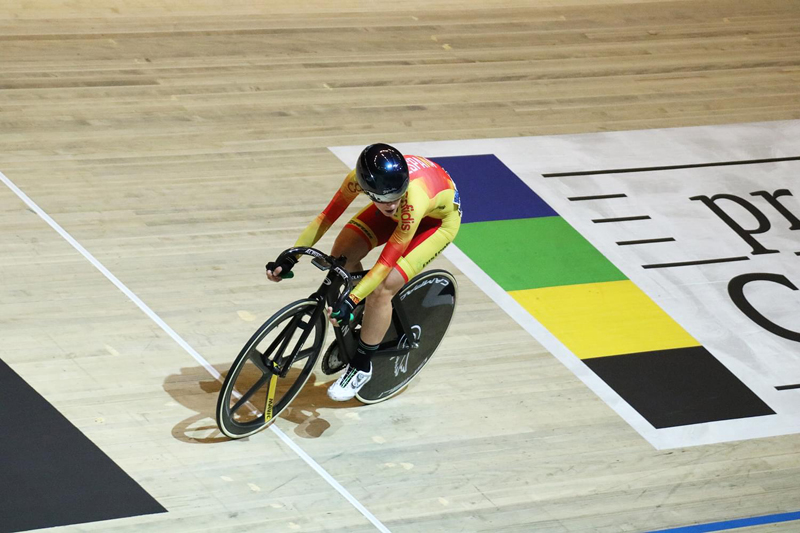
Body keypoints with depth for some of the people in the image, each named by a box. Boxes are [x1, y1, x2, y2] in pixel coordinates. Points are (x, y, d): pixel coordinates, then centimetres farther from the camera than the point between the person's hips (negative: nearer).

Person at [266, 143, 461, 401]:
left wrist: (350, 302, -40)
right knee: (342, 255, -11)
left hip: (438, 218, -5)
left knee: (383, 288, -20)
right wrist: (290, 259, -23)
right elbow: (328, 216, -19)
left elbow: (386, 262, -36)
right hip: (404, 206, 5)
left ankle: (361, 366, 1)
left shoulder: (413, 201, -44)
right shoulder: (360, 177, -33)